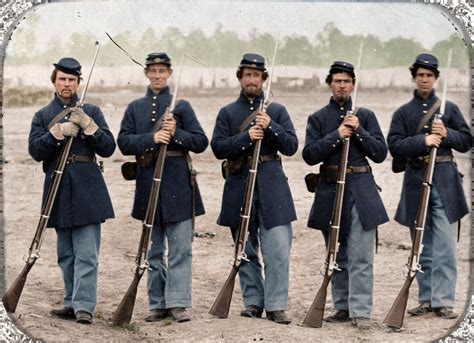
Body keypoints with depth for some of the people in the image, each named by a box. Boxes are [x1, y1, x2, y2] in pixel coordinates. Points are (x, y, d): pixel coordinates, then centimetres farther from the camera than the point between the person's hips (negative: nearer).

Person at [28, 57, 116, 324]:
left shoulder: (92, 112, 9)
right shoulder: (43, 116, 11)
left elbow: (108, 148, 1)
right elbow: (36, 150, -2)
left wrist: (87, 125, -12)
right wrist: (59, 132, -16)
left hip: (87, 190, -2)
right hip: (59, 190, 2)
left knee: (86, 253, -10)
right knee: (66, 255, 9)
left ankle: (84, 307, -15)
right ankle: (73, 304, 16)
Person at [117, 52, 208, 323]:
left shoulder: (181, 106, 5)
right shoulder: (135, 108, 11)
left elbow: (201, 142, 2)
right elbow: (124, 143, 0)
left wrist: (176, 134, -14)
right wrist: (152, 139, -16)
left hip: (177, 184, -2)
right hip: (148, 181, 2)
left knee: (180, 247, -7)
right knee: (153, 249, 7)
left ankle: (178, 303, -7)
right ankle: (158, 305, 13)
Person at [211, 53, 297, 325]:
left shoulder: (277, 111, 9)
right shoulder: (227, 113, 9)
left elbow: (291, 146, 2)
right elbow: (219, 148, -2)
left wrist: (270, 127, -13)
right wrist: (246, 137, -16)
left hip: (271, 185, -1)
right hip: (240, 185, 1)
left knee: (278, 249, -8)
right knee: (246, 250, 7)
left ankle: (276, 305, -6)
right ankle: (253, 302, 16)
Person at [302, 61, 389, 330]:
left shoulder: (365, 116, 8)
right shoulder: (318, 119, 7)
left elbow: (380, 153, 2)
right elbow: (310, 155, -5)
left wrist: (359, 131, -10)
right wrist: (337, 135, -14)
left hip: (361, 191, -1)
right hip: (330, 191, 1)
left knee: (361, 257, -8)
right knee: (338, 256, 9)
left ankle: (361, 312, -8)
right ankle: (343, 307, 18)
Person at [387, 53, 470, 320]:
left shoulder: (449, 108, 9)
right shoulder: (403, 113, 9)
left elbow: (466, 142, 9)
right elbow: (395, 146, -3)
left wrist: (447, 134, -10)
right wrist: (423, 141, -16)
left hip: (444, 180, -1)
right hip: (416, 181, 1)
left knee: (444, 245, -7)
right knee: (422, 246, 7)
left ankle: (443, 301, -7)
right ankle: (426, 299, 14)